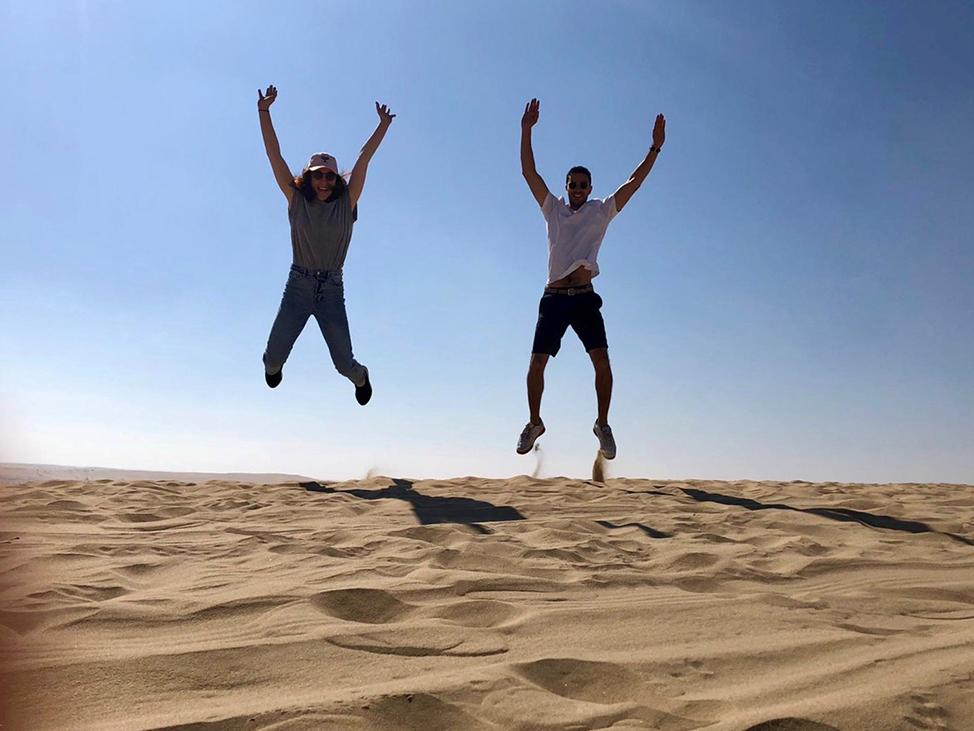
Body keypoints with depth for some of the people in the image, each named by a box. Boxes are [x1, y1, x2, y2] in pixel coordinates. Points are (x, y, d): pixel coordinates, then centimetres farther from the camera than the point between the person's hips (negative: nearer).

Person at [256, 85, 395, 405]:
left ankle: (360, 378, 37)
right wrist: (264, 111, -2)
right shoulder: (296, 199, 3)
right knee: (274, 357, -1)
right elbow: (274, 154, 1)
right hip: (297, 288, 0)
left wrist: (383, 125, 6)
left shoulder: (346, 202, 2)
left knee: (344, 363, -3)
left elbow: (364, 159, 4)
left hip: (332, 292, 0)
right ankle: (273, 368, 40)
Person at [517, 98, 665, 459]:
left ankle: (603, 425, 3)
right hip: (554, 297, 0)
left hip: (585, 297, 0)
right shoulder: (553, 208, 13)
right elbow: (529, 172, 7)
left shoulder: (601, 211, 12)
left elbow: (634, 182, 7)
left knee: (602, 360, -12)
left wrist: (655, 148, 1)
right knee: (536, 364, -4)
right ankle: (534, 423, 15)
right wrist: (526, 130, 1)